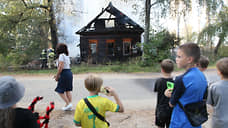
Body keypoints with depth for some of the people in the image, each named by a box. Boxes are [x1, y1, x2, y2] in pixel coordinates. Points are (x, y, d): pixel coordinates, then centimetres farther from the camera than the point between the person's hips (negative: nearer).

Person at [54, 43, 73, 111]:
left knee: (60, 90, 1)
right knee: (68, 90, 11)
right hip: (69, 72, 9)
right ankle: (70, 104, 15)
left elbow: (60, 67, -17)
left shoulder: (61, 55, -10)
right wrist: (58, 75, 19)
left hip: (64, 74, -9)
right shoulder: (67, 56, 16)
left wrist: (57, 76, -8)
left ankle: (68, 103, -2)